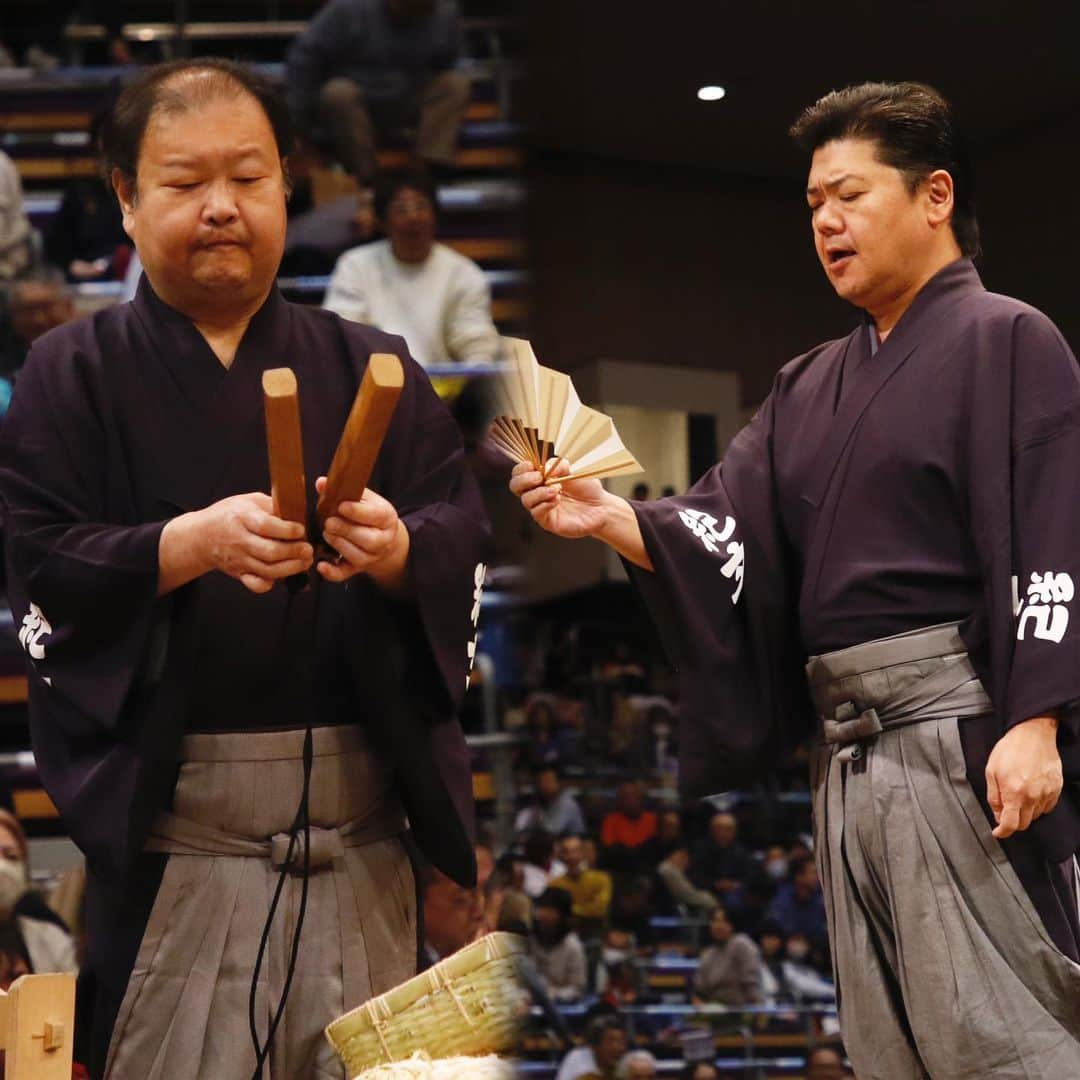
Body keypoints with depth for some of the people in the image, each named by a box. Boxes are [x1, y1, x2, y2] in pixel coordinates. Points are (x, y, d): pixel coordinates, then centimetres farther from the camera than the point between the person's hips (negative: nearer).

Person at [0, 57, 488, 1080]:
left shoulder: (371, 369, 12)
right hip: (162, 814, -2)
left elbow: (464, 539, 2)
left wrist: (395, 549, -21)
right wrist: (193, 543, -21)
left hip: (358, 810, 2)